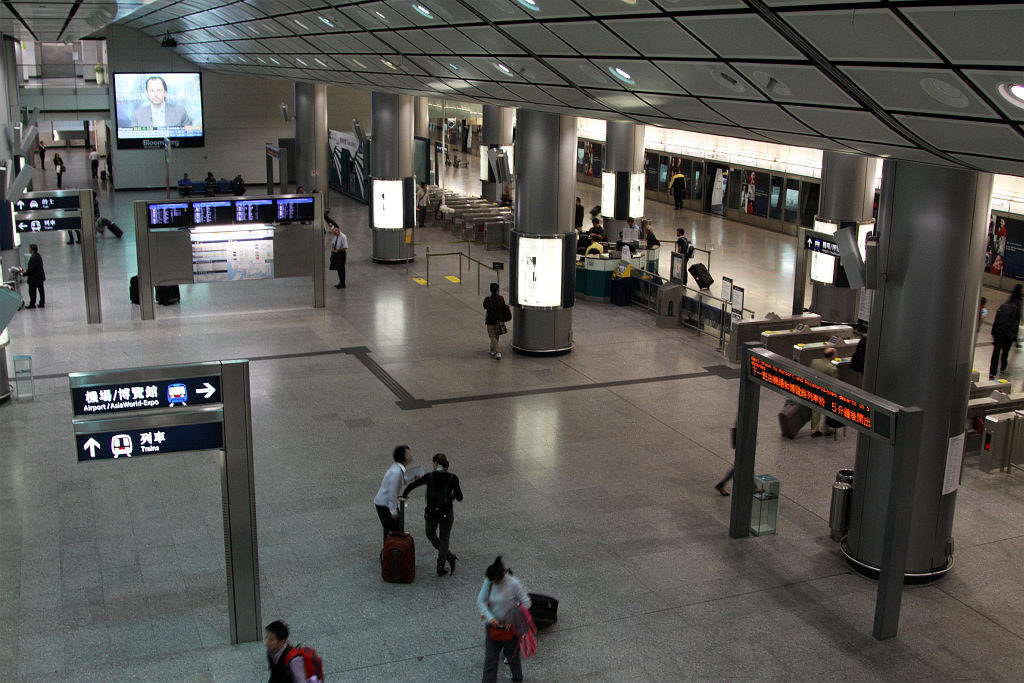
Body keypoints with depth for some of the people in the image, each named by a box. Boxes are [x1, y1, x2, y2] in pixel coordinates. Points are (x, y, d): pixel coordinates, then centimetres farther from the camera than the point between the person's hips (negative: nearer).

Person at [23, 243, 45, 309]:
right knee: (41, 289, 13)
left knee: (32, 291, 2)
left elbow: (31, 269, -23)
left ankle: (32, 304, 10)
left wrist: (24, 274, -12)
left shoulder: (33, 258, -24)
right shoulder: (38, 255, 6)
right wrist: (26, 271, 15)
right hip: (40, 276, 9)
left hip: (34, 278, -9)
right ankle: (42, 303, 20)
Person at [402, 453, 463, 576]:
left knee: (430, 534, 28)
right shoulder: (453, 478, -8)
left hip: (431, 513, 0)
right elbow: (460, 498, -5)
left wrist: (404, 495, 20)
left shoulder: (429, 477, -7)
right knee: (444, 539, 20)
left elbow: (411, 486, 0)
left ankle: (449, 555, 17)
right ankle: (440, 568, 21)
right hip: (447, 513, 0)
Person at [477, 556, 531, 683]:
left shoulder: (513, 584, -23)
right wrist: (489, 617, -22)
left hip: (510, 627, -2)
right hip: (493, 625, 2)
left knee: (512, 655, 18)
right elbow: (481, 600, -8)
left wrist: (513, 619, -21)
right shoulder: (488, 582, -13)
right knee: (490, 658, 5)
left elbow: (526, 603, -16)